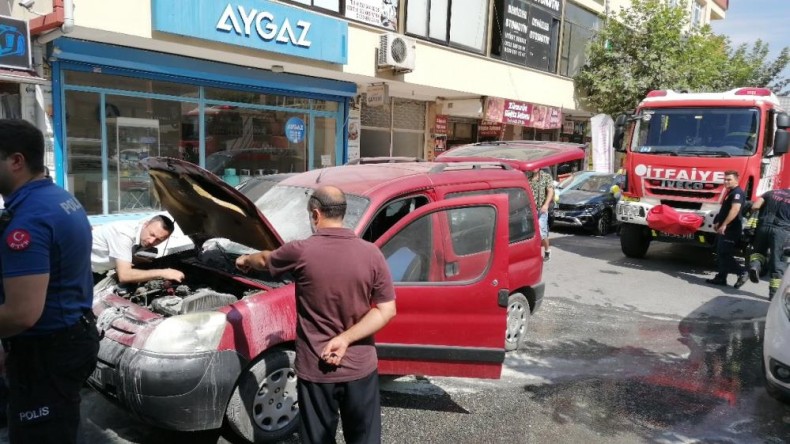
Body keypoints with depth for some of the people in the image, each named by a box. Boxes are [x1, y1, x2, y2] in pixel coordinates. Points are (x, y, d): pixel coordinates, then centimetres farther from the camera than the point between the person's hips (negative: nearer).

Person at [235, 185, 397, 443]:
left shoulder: (301, 252, -12)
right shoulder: (371, 254, -8)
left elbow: (265, 260, 10)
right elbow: (386, 311, -9)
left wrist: (246, 260, 32)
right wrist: (345, 339, -10)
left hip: (316, 371, -1)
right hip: (361, 368, 2)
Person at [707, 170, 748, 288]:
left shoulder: (737, 193, -14)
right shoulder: (730, 192, 19)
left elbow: (735, 209, -27)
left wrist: (724, 225, -31)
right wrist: (718, 223, 26)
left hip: (731, 229, -10)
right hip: (726, 229, 10)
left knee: (724, 255, -11)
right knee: (721, 254, 11)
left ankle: (742, 272, -5)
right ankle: (720, 278, 14)